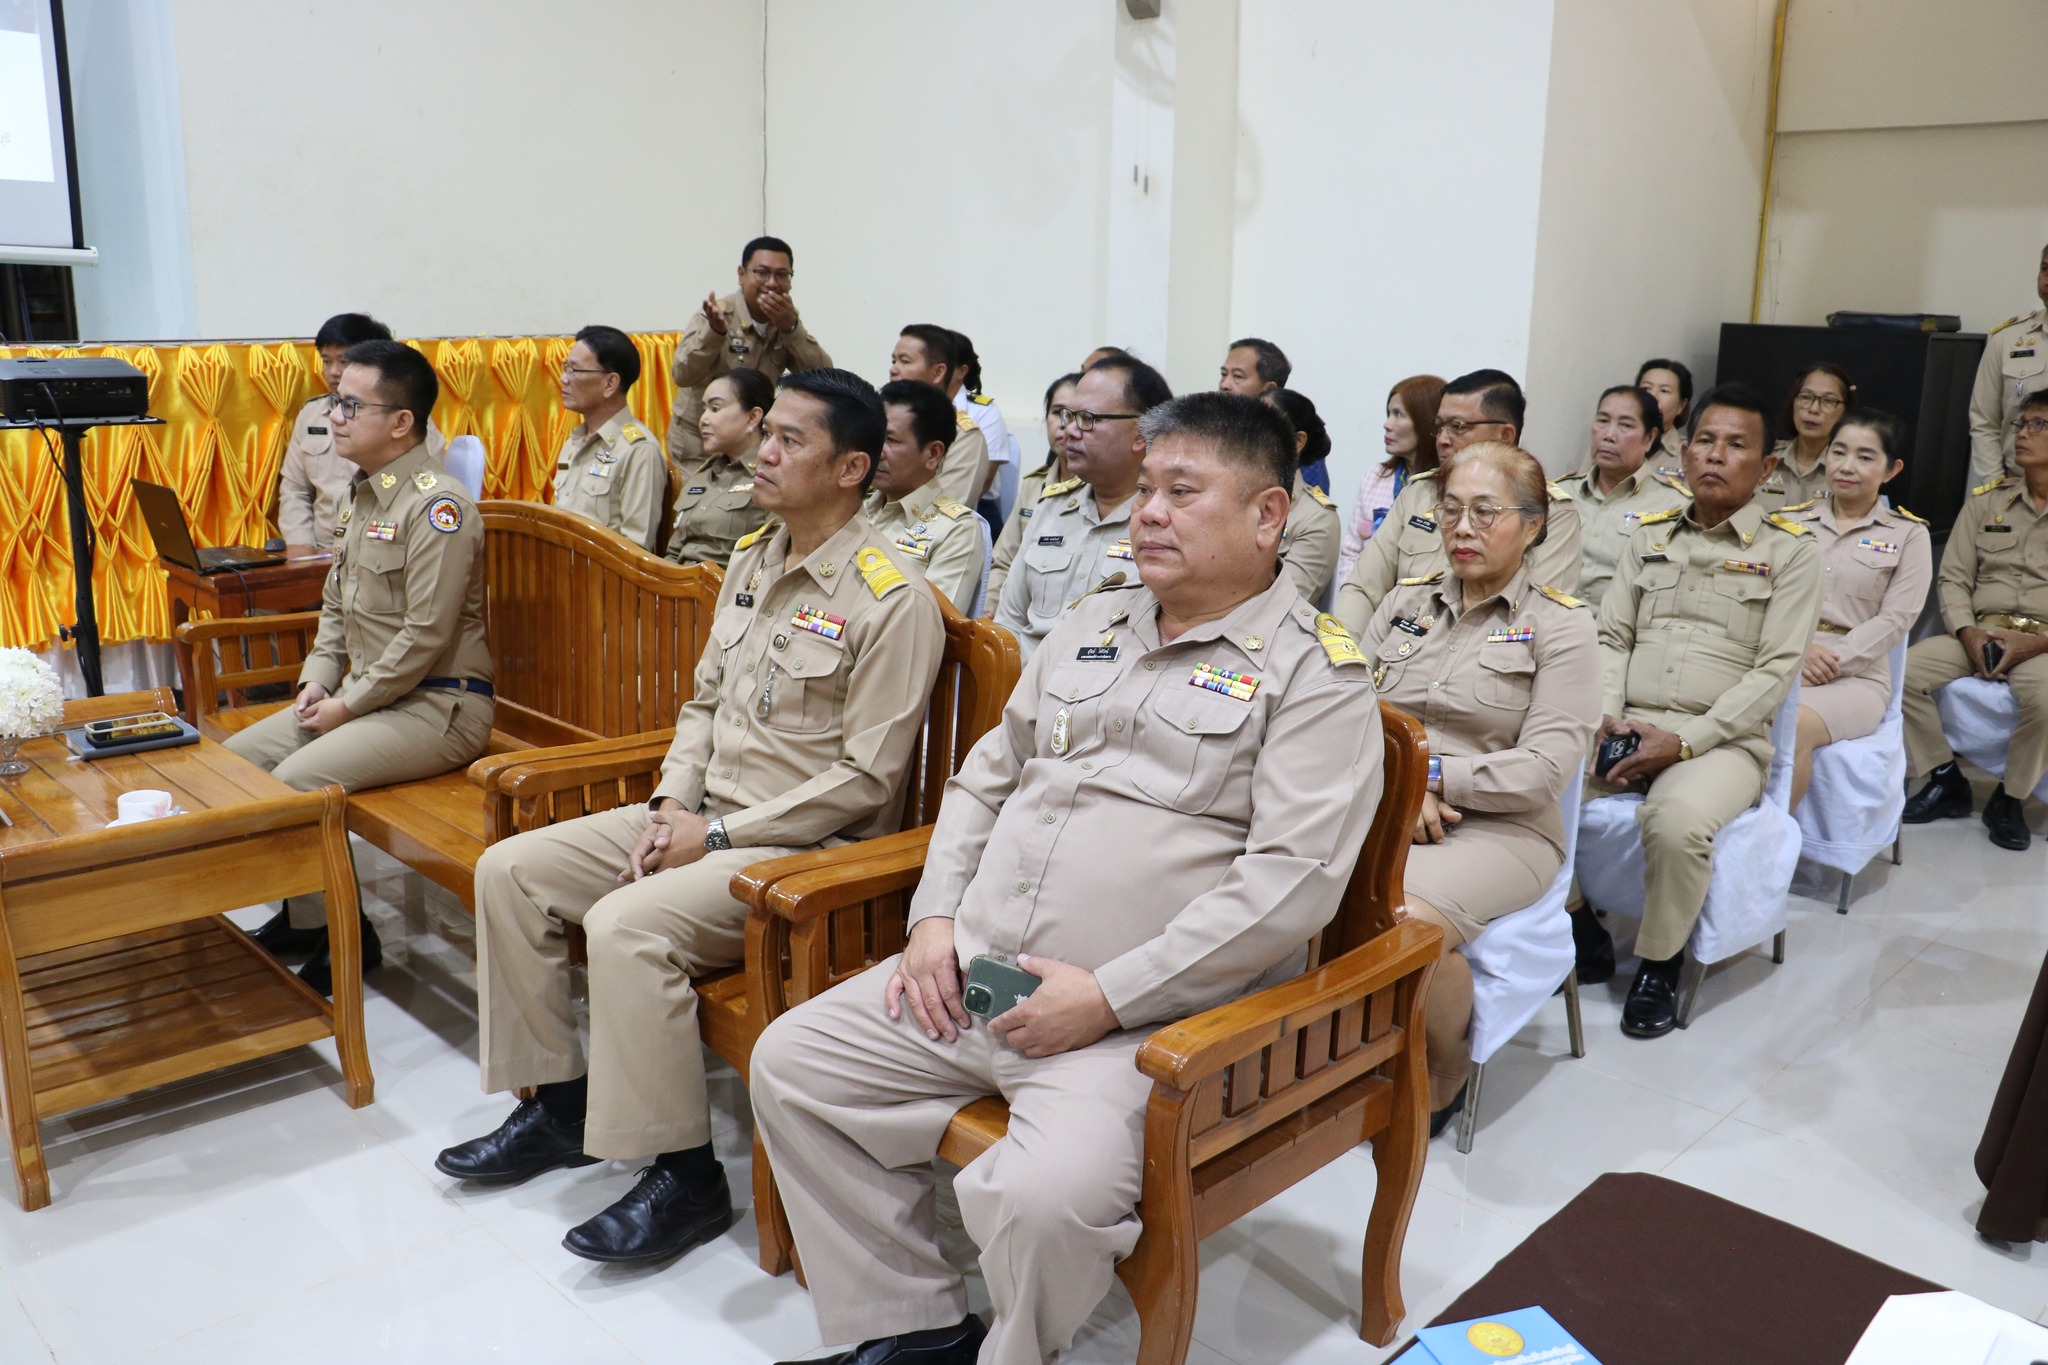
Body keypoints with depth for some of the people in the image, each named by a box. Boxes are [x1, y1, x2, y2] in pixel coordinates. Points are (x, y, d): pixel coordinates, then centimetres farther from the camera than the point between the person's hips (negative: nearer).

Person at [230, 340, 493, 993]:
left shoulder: (437, 505, -18)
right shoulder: (360, 494, 13)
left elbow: (425, 636, -22)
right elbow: (336, 604, 21)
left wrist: (349, 705, -15)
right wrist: (317, 681, 6)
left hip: (438, 705, -10)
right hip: (366, 693, 10)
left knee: (295, 781, -22)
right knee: (239, 756, 6)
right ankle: (303, 913, 18)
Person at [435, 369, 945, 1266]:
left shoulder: (891, 600, -16)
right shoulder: (752, 560, 9)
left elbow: (865, 778, -18)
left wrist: (719, 836, -17)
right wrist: (672, 803, -1)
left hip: (804, 846, -9)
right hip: (705, 816, 9)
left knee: (625, 926, -29)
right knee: (509, 871, 1)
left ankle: (684, 1176, -12)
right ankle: (556, 1106, 13)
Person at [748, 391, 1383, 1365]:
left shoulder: (1315, 672, -5)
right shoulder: (1094, 625, 16)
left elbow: (1292, 879, -16)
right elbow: (986, 777, 21)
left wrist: (1110, 994, -19)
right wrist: (937, 917, 6)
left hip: (1144, 1017, -7)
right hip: (970, 977, 7)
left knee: (1044, 1197, -30)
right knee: (790, 1063, 3)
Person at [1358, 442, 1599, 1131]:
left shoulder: (1560, 625, 3)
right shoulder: (1405, 602, 16)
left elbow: (1547, 768, -8)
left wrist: (1432, 776, -12)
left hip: (1498, 828, -3)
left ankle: (1448, 1068, 0)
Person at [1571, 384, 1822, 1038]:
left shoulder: (1791, 551, 4)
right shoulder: (1650, 536, 17)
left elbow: (1775, 669, -5)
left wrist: (1684, 741, -15)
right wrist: (1607, 717, -5)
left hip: (1723, 738, -4)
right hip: (1627, 726, 4)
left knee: (1678, 819, -36)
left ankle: (1660, 965, -9)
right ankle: (1577, 929, -1)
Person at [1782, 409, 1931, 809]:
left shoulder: (1907, 534, 11)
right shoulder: (1791, 521, 16)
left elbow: (1896, 618, 0)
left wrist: (1832, 660, -13)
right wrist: (1797, 649, -14)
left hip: (1856, 674, -1)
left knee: (1795, 728, -35)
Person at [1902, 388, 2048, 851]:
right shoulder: (1986, 500, 11)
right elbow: (1953, 578, 9)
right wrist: (1968, 633, -10)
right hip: (1980, 634, 4)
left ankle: (2010, 800, -9)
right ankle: (1947, 781, -2)